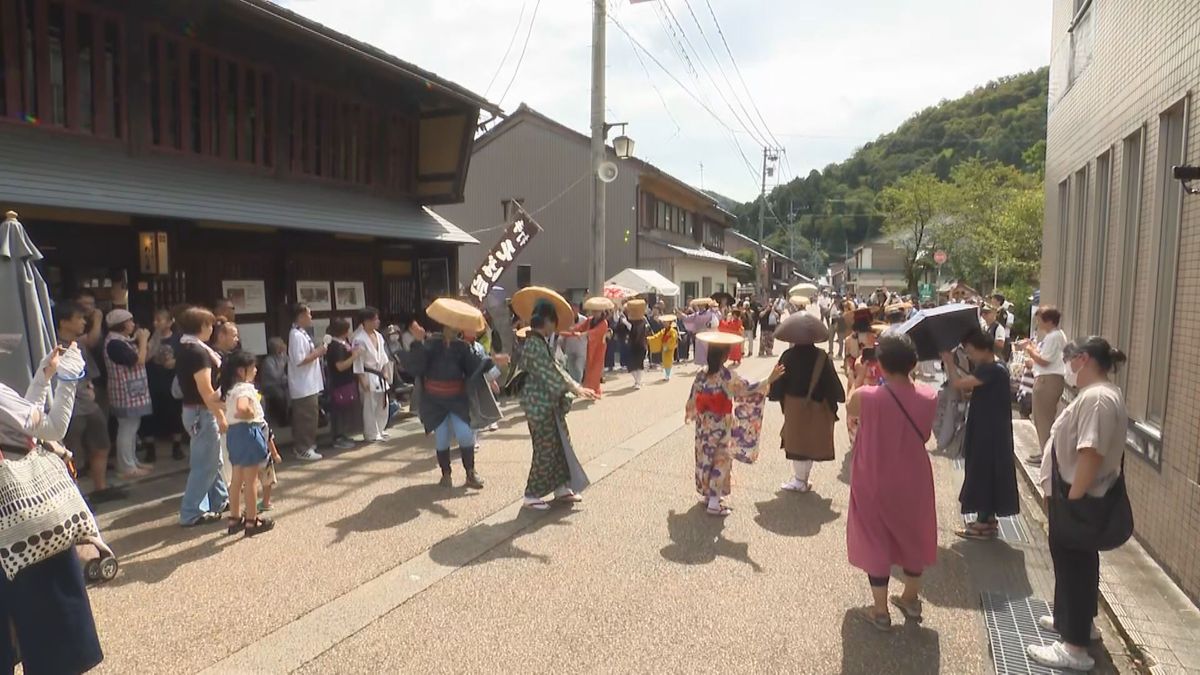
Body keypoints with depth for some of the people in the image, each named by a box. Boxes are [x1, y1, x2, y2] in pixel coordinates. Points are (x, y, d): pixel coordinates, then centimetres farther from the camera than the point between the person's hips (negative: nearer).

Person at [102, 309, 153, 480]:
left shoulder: (125, 341, 12)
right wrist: (142, 340, -12)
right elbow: (138, 361, -22)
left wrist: (143, 341, 3)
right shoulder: (114, 343, -19)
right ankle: (127, 468, 1)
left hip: (133, 393, 10)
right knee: (127, 430, -5)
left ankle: (132, 462, 25)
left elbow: (145, 357, 16)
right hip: (126, 394, -10)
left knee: (131, 429, 16)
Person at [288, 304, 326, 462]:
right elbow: (299, 360, -24)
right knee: (307, 417, -4)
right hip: (304, 385, -11)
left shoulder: (301, 334, 14)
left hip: (308, 384, 11)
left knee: (305, 417, 17)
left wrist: (316, 351, 8)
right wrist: (318, 353, -16)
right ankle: (304, 449, 3)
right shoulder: (297, 335, -18)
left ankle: (302, 446, 27)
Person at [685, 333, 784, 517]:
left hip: (704, 426, 6)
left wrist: (689, 414, 25)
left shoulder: (701, 375, -2)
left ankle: (707, 494, 30)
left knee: (705, 458, 17)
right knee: (721, 461, 3)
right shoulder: (728, 376, -18)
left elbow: (693, 400, 7)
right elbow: (748, 390, -22)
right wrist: (769, 380, -24)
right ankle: (714, 503, 5)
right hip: (721, 427, -6)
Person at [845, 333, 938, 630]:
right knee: (912, 537, 23)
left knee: (876, 541, 12)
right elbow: (924, 434, 5)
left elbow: (849, 408, 1)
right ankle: (911, 600, 42)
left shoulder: (865, 396, -23)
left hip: (875, 483, -3)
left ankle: (880, 611, 23)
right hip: (912, 481, 3)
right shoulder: (929, 398, -13)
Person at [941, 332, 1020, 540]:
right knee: (986, 474, 16)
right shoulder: (990, 369, 10)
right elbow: (966, 385, 9)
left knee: (983, 474, -1)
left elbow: (958, 384, -26)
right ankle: (988, 519, 26)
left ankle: (985, 523, 8)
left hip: (990, 433, -10)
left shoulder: (993, 370, -21)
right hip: (987, 431, 10)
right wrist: (952, 364, -3)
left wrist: (949, 362, -13)